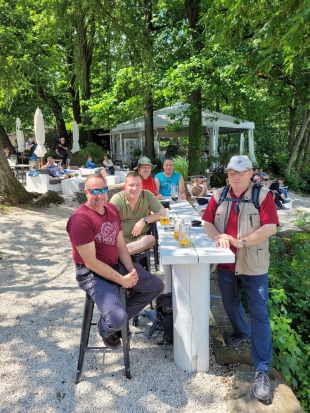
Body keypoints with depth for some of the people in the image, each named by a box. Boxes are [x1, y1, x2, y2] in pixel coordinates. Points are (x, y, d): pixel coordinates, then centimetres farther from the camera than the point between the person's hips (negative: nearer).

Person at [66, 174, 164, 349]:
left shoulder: (112, 209, 4)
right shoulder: (80, 218, -21)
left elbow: (121, 246, 6)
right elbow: (91, 262, -22)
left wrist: (131, 270, -9)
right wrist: (121, 280, -19)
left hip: (117, 266, 8)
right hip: (93, 274, -8)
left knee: (157, 286, 10)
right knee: (117, 319, -25)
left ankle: (117, 319, 18)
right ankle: (106, 328, 15)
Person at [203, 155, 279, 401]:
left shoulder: (263, 195, -10)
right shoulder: (219, 195, 2)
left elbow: (270, 227, -17)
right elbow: (207, 222, 2)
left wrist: (242, 242, -24)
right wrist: (218, 236, -18)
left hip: (254, 265, -4)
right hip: (226, 262, 5)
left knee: (259, 313, -1)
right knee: (231, 304, 22)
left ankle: (262, 370, 10)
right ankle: (242, 333, 52)